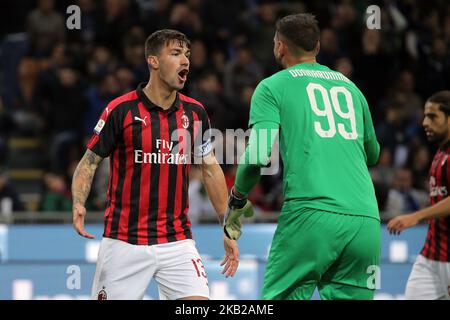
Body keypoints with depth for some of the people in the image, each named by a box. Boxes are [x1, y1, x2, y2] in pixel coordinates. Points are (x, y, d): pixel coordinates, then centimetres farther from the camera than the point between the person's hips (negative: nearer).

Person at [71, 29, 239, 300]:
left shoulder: (195, 112, 4)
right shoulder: (121, 110, -7)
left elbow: (211, 169, 13)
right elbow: (89, 162, -1)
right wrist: (79, 204, -19)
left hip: (178, 241, 3)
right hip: (125, 243, -3)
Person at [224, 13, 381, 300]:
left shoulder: (272, 87, 8)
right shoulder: (350, 87, 23)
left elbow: (259, 154, -4)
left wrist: (236, 200, 11)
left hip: (311, 214, -4)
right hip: (365, 217, 4)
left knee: (280, 297, 3)